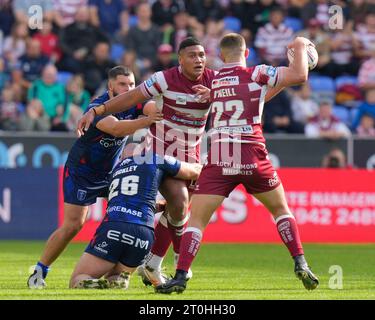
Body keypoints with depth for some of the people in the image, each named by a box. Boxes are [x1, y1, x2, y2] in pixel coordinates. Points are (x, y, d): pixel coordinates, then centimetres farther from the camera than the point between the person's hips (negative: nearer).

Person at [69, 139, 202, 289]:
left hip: (113, 227, 1)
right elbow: (195, 171, 28)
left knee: (78, 281, 8)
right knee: (114, 278, 24)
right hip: (143, 234, -1)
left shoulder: (117, 168, 29)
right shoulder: (156, 159, 17)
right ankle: (118, 281, -13)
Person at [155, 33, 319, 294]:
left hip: (218, 160, 1)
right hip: (253, 157, -1)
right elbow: (300, 75, -4)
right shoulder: (256, 74, 2)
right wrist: (300, 47, 12)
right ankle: (301, 265, 11)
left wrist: (279, 84, 34)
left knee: (197, 219, 3)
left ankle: (180, 276, -10)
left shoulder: (211, 81, 15)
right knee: (281, 209, 20)